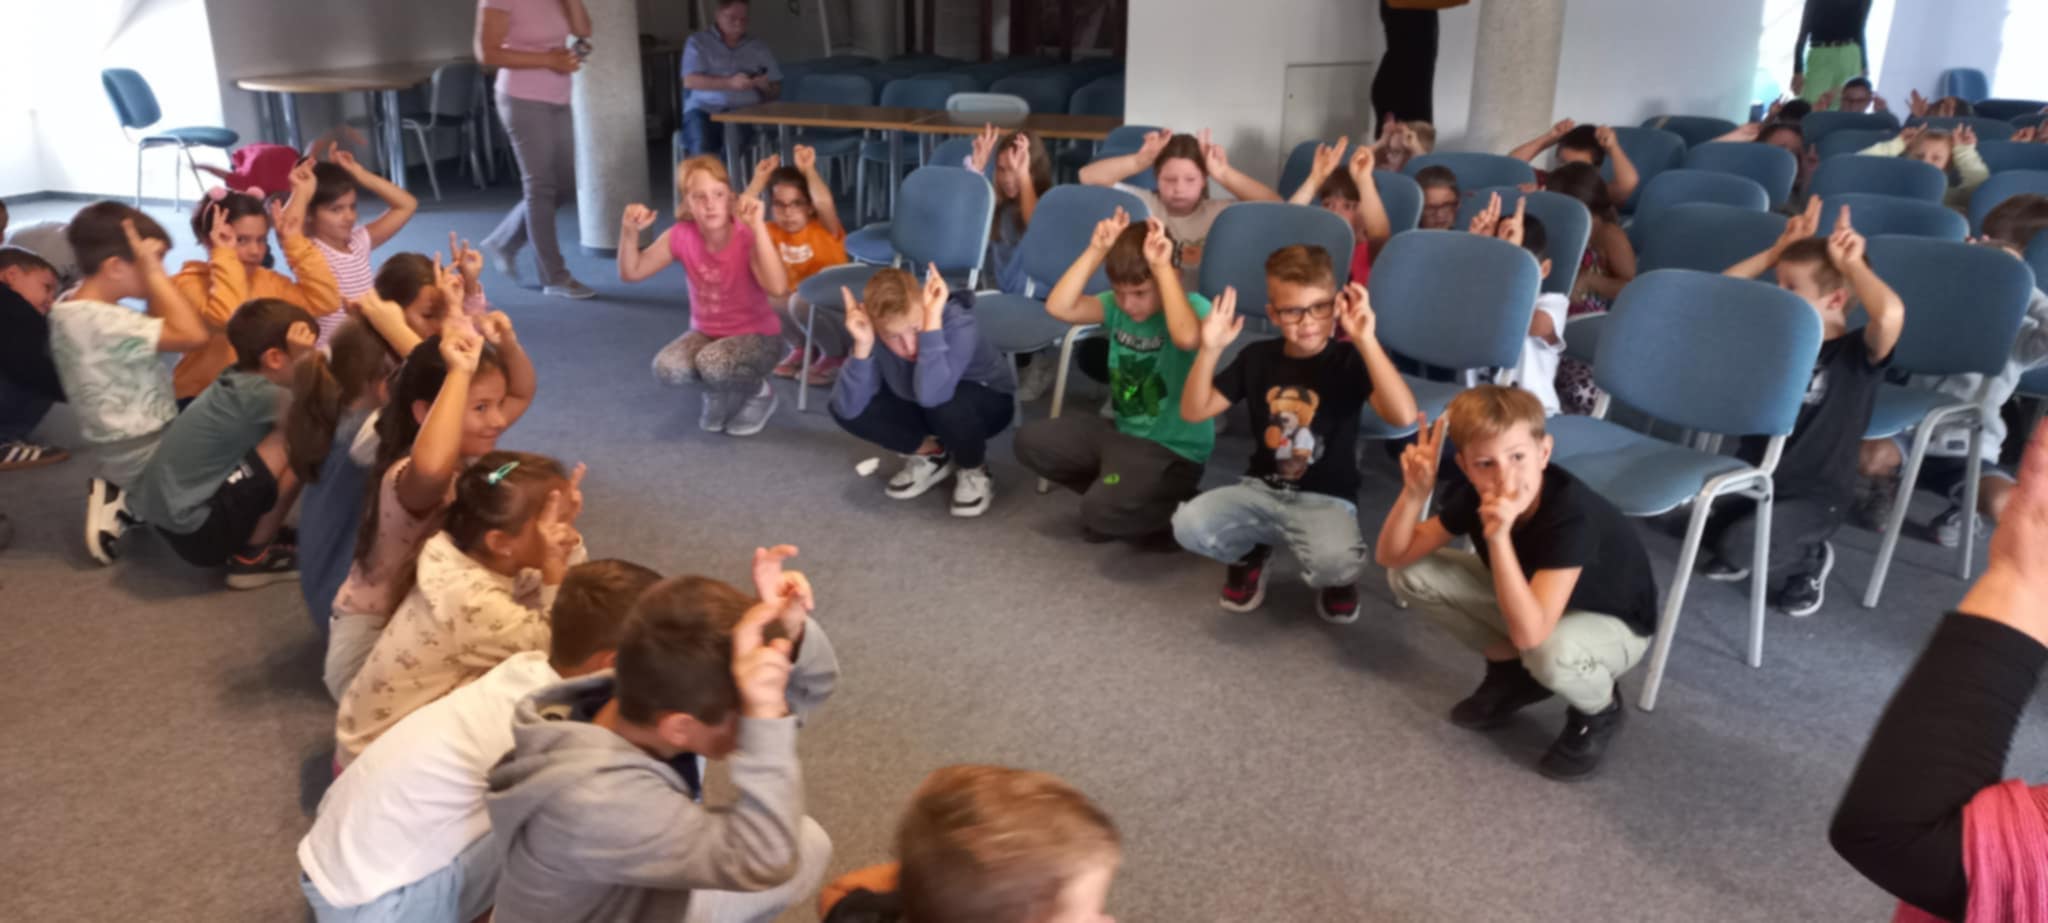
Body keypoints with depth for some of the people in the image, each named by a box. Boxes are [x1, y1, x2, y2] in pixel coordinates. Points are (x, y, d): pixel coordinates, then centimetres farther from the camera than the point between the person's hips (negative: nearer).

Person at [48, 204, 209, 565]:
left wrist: (153, 279, -1)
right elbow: (194, 334, -32)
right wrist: (154, 273, -25)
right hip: (147, 456, -9)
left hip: (126, 449, 9)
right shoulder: (101, 323, -26)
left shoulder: (71, 304, 3)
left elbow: (156, 329, 10)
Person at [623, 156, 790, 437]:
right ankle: (720, 393, 7)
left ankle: (758, 392, 0)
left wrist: (758, 227, -41)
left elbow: (778, 288, -39)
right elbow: (631, 273, -2)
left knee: (713, 364, -36)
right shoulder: (681, 236, -9)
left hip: (754, 337, -4)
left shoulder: (747, 237, -22)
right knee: (667, 367, -27)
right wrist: (630, 232, -21)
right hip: (706, 332, 4)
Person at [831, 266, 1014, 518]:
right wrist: (862, 345, -40)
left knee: (943, 404, -39)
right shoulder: (873, 332, -24)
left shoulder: (957, 323, -35)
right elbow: (848, 409, -29)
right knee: (841, 410, -18)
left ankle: (974, 471, -7)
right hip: (923, 409, 4)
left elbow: (930, 395, -51)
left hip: (988, 402, -4)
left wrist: (932, 321, -50)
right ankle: (930, 455, 4)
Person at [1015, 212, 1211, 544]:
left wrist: (1162, 267, -35)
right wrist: (1096, 251, -18)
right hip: (1118, 430, 7)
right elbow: (1059, 307, -14)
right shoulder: (1116, 304, 0)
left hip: (1172, 449, -7)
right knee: (1031, 440, -2)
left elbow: (1187, 338, -41)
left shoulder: (1194, 306, -16)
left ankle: (1183, 510, 3)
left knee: (1100, 515, -26)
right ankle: (1121, 492, 7)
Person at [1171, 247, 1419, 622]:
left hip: (1326, 500, -3)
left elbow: (1404, 414, -28)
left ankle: (1337, 576, 7)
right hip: (1260, 490, 3)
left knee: (1335, 561, -36)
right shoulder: (1258, 357, 2)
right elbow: (1193, 411, 0)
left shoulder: (1348, 362, -10)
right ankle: (1251, 550, 11)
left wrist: (1365, 340, -33)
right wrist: (1210, 349, -15)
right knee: (1188, 524, -25)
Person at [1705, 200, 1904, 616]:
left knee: (1738, 543, -30)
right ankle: (1738, 549, 19)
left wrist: (1851, 264, -21)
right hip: (1751, 476, 6)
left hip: (1814, 496, -6)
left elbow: (1891, 313, -36)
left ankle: (1808, 559, 5)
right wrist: (1778, 251, 1)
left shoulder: (1857, 354, -14)